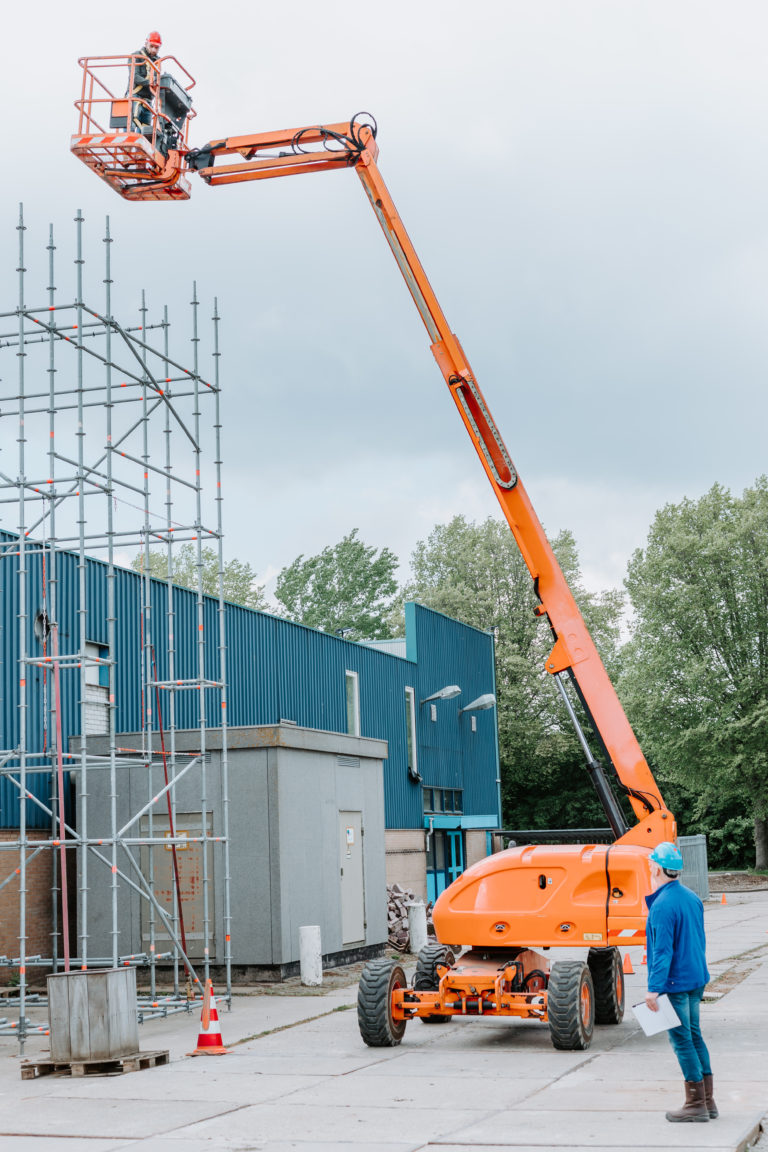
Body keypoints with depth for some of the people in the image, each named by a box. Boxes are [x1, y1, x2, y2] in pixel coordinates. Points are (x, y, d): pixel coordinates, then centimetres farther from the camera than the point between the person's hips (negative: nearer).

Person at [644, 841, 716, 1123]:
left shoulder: (662, 905, -19)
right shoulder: (692, 898, 9)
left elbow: (663, 951, -22)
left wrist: (654, 988, -21)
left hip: (675, 983, -9)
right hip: (696, 979, 9)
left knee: (682, 1039, -1)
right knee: (694, 1036, 15)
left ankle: (697, 1105, 2)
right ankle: (707, 1101, 19)